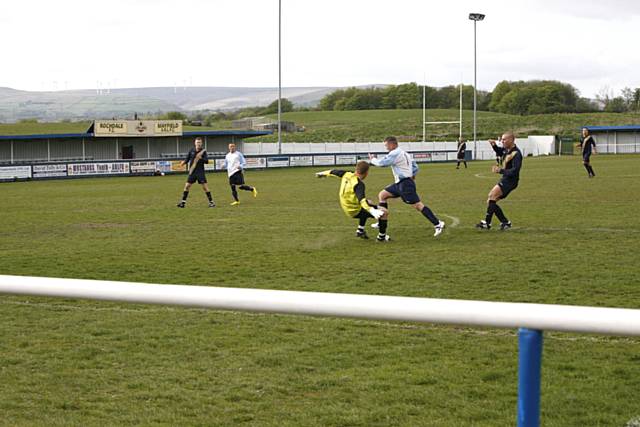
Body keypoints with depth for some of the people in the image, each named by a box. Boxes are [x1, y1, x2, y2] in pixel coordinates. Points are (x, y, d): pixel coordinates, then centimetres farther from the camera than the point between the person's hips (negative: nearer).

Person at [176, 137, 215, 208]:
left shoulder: (203, 151, -2)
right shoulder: (191, 151, 3)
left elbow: (207, 161, -9)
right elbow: (187, 159, 9)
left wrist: (201, 158, -26)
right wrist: (184, 162, -12)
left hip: (200, 172, -3)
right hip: (192, 171, 3)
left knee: (205, 186, -7)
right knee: (187, 186, 1)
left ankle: (211, 202, 1)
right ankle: (183, 202, 10)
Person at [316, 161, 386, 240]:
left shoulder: (347, 174, -6)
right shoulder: (358, 184, -29)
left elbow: (335, 172, 13)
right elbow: (362, 200, -44)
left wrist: (323, 173, 33)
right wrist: (372, 211, -56)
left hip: (347, 209, 9)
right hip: (355, 212, -9)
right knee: (383, 213, -13)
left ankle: (360, 231, 40)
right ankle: (381, 238, -3)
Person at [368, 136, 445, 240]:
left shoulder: (395, 154, -14)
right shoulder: (404, 153, 17)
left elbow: (382, 163, -16)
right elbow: (415, 167, 20)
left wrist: (373, 159, 3)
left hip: (405, 184, -11)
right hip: (399, 183, 11)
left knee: (417, 205, -11)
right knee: (382, 195, 13)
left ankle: (438, 224, -10)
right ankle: (382, 223, 14)